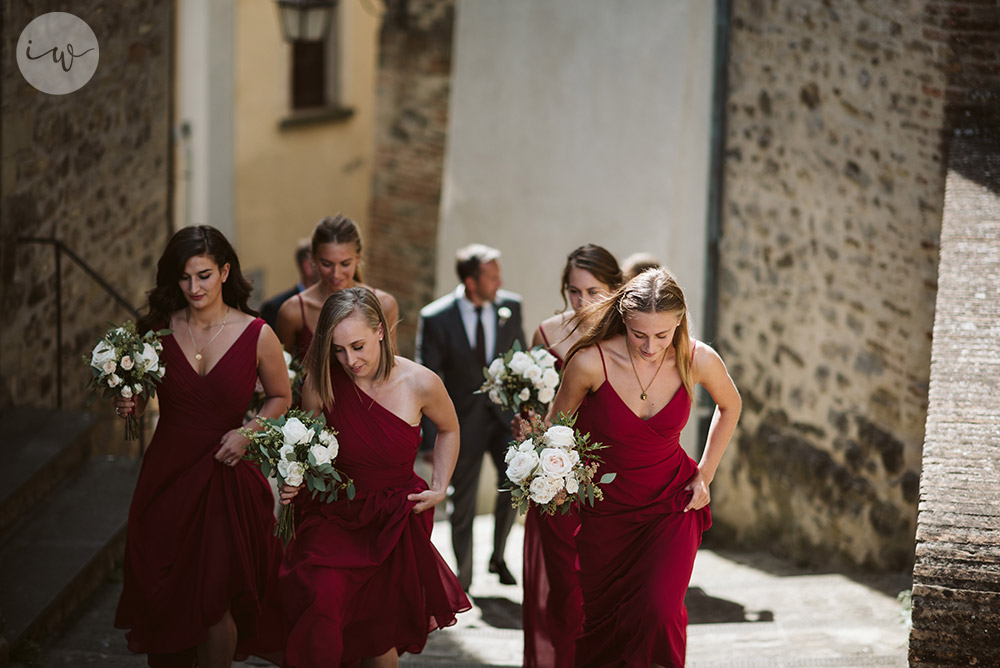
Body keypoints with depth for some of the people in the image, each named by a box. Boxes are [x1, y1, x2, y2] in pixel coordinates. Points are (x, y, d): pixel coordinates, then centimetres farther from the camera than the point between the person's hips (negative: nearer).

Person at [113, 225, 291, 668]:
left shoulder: (257, 336, -7)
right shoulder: (159, 330, -2)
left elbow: (280, 397, 7)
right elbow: (140, 397, 11)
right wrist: (129, 404, -12)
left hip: (227, 479, -2)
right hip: (167, 474, 2)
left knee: (215, 600, -3)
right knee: (164, 595, 7)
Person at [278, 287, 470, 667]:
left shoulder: (420, 383, -11)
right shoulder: (322, 383, -12)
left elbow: (448, 430, 11)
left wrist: (439, 489, 3)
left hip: (396, 520, 1)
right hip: (335, 514, -1)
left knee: (381, 636, 8)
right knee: (325, 604, -26)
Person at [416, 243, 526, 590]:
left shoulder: (510, 306, -3)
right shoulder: (435, 318, -13)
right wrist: (432, 438, -11)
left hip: (505, 413, 2)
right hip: (463, 419, -2)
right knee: (463, 505, 7)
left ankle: (498, 556, 5)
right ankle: (462, 580, 26)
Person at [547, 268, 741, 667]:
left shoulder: (698, 360, -17)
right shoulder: (591, 362, -22)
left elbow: (729, 406, 7)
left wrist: (705, 474, 4)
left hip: (672, 502, 0)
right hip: (605, 505, 0)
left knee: (661, 611, -18)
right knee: (599, 618, 10)